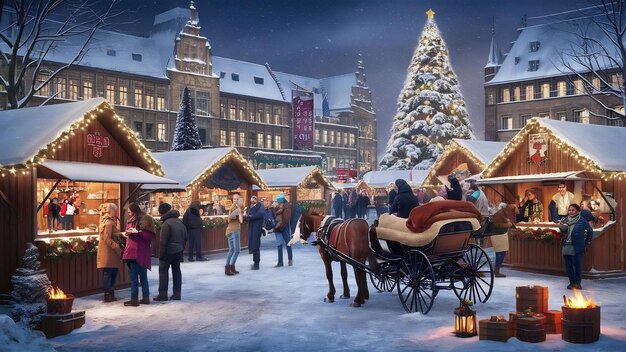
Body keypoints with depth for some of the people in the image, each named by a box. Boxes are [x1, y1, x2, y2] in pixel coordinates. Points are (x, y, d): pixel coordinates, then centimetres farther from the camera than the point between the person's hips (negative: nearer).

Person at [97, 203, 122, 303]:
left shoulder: (110, 222, 17)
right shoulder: (108, 223, -14)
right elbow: (107, 239, -19)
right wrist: (118, 249, -18)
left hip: (111, 254, 10)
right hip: (109, 254, -10)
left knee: (112, 274, 12)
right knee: (108, 274, -5)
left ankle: (110, 295, 17)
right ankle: (108, 295, -1)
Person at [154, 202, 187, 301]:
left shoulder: (166, 224, -16)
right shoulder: (180, 222, 9)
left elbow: (163, 241, -18)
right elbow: (185, 238, 15)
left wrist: (161, 254, -13)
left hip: (168, 251, -7)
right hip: (179, 251, 7)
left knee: (163, 271, 2)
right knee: (176, 270, 11)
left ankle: (163, 294, 0)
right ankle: (176, 294, 13)